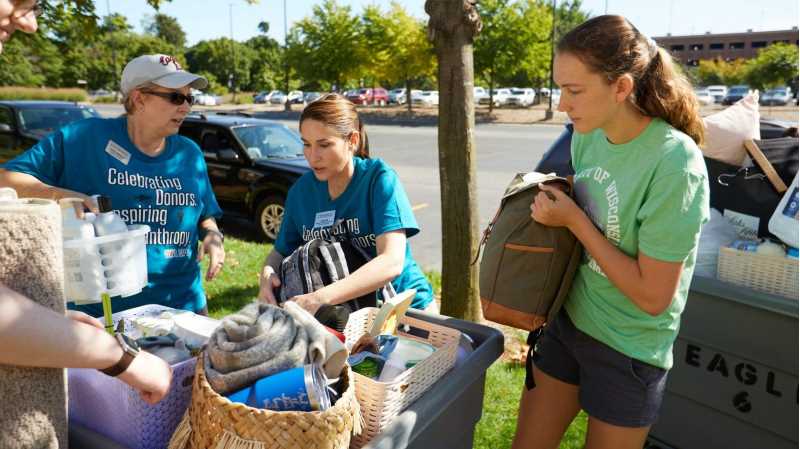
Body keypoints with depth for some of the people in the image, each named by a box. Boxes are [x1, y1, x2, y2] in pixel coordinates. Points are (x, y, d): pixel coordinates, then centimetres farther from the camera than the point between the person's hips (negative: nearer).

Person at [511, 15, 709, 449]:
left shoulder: (675, 165, -25)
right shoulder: (587, 136, -5)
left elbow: (652, 296, -22)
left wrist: (574, 220, -21)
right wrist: (547, 204, -7)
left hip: (628, 352, -6)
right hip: (567, 321, 6)